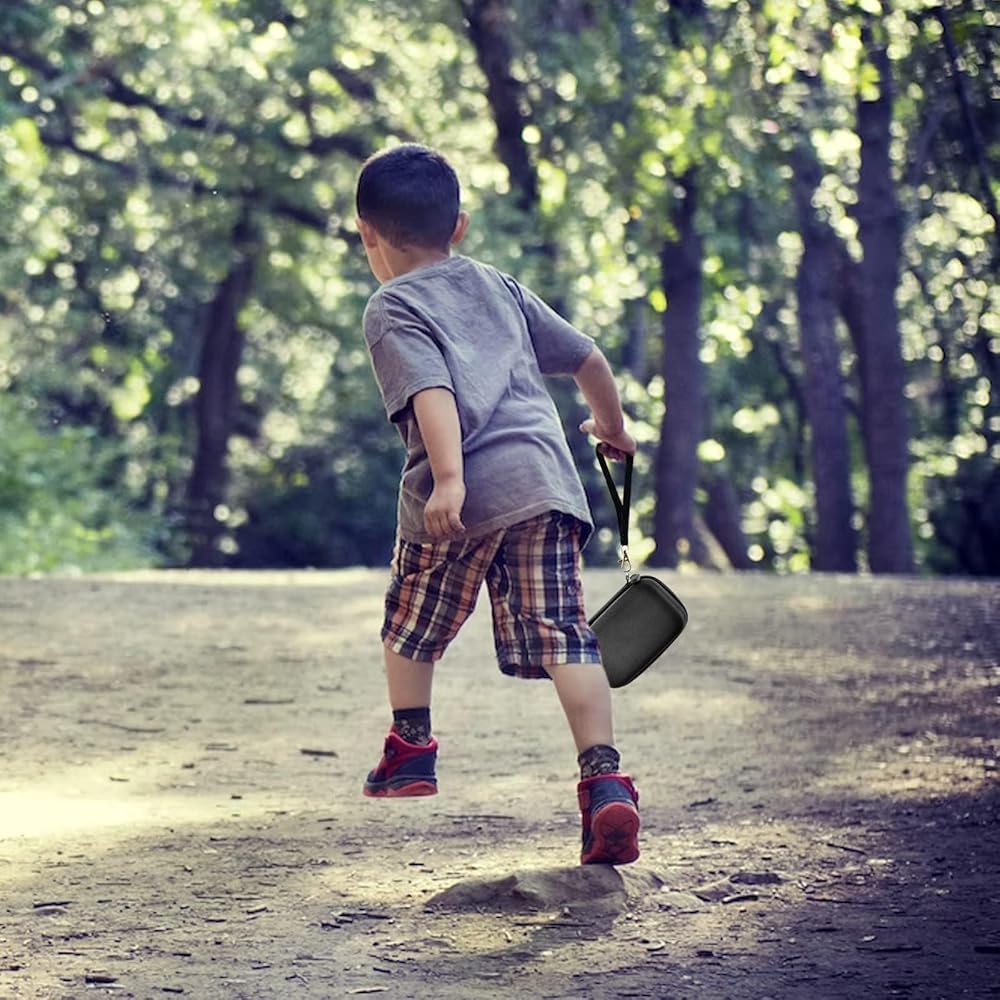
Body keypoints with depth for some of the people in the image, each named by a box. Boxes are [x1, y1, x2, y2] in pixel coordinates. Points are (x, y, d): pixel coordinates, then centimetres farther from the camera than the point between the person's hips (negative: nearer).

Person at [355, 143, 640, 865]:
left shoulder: (393, 310, 4)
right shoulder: (500, 288, 22)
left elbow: (432, 392, -14)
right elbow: (588, 358, 27)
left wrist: (448, 480, -26)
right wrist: (611, 426, 45)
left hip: (464, 497, -4)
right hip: (544, 480, 4)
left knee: (410, 624, 21)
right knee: (562, 636, -5)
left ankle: (411, 752, 33)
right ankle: (604, 779, -20)